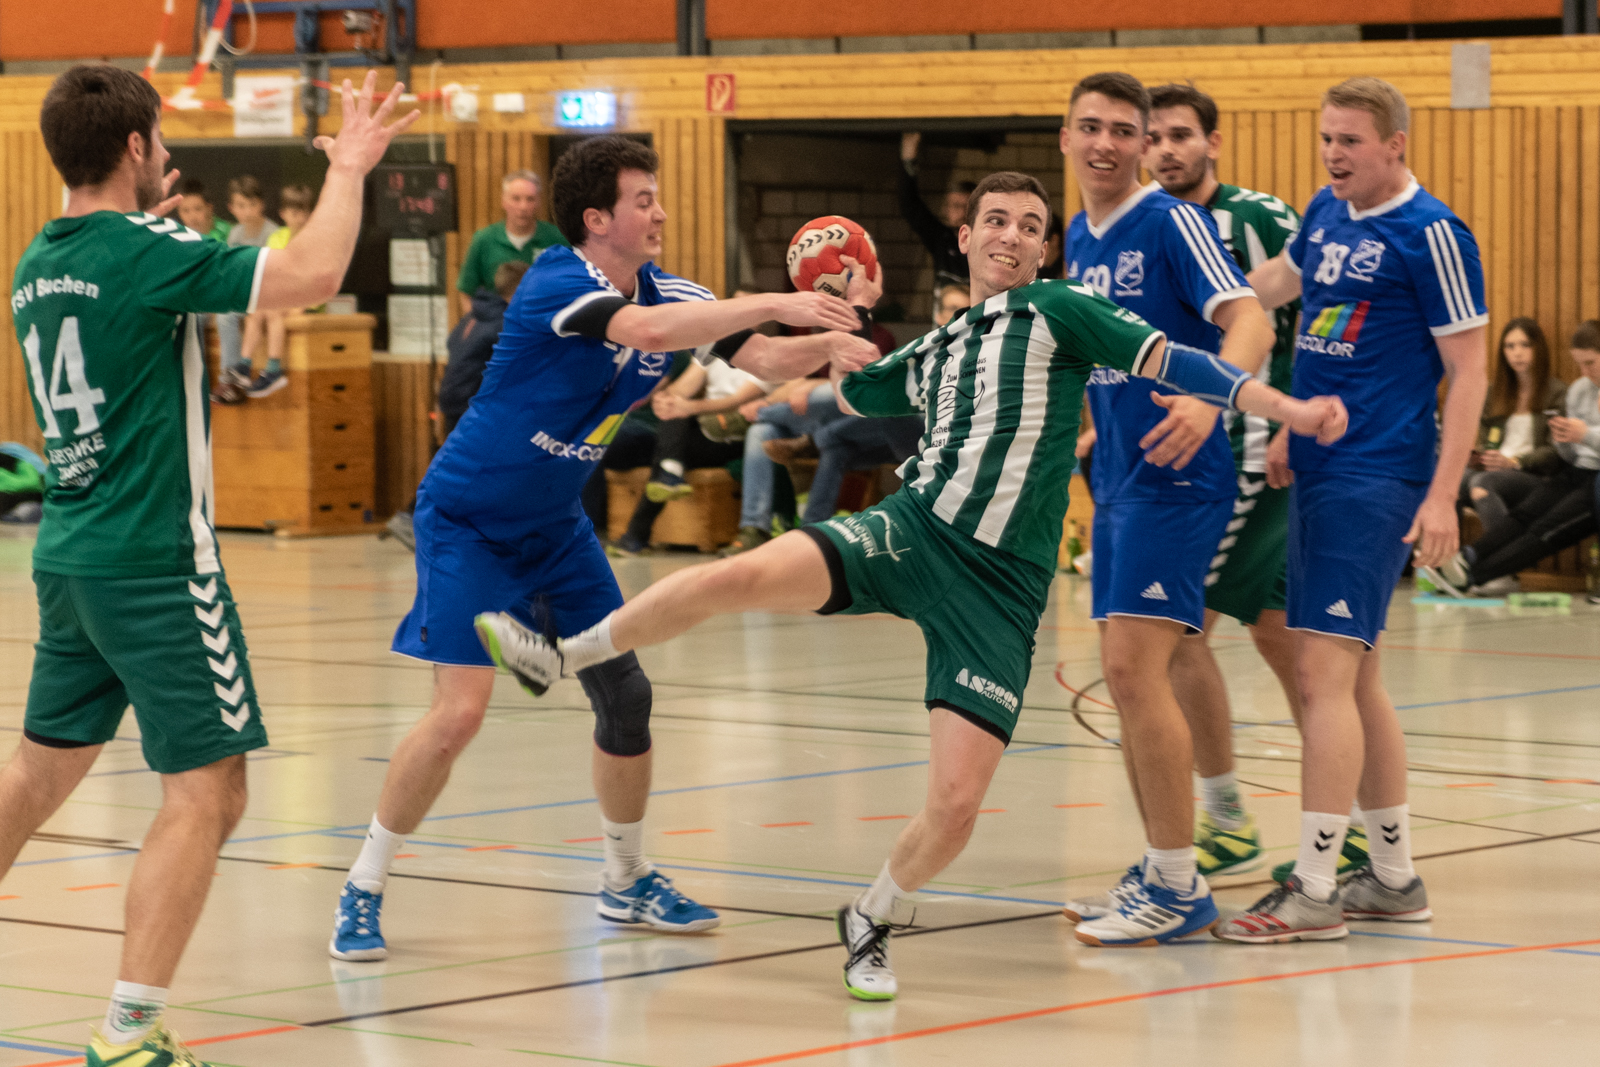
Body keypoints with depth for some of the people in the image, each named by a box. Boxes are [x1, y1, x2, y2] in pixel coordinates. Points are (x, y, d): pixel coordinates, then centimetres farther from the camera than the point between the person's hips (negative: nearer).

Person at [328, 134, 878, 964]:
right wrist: (776, 303, -44)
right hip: (467, 520, -7)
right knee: (460, 710, -16)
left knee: (625, 694, 6)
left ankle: (628, 882, 25)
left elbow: (760, 358, -4)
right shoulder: (553, 285, -26)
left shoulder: (661, 290, -3)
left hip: (554, 524, 8)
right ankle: (361, 892, -1)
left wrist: (826, 344, -24)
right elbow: (644, 329, -44)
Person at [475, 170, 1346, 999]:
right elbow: (850, 391, 38)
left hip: (1001, 586, -3)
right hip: (910, 532, 3)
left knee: (956, 803, -10)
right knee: (743, 576, -24)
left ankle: (871, 922, 18)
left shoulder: (1057, 310, 4)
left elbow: (1167, 359, -4)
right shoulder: (932, 351, 19)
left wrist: (1289, 408, -13)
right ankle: (563, 657, -8)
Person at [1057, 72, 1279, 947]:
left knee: (1134, 668, -14)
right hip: (1115, 480, 9)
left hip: (1174, 478, -9)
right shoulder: (1078, 240, 14)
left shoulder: (1172, 222, -11)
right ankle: (1156, 872, 22)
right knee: (1128, 677, 11)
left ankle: (1180, 890, -7)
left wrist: (1207, 398, -40)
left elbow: (1249, 322, -23)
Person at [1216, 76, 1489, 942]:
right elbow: (1276, 283, 28)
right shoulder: (1325, 214, 11)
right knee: (1354, 676, 12)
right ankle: (1394, 876, 21)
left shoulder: (1432, 235, -10)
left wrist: (1443, 496, -16)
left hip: (1376, 479, -8)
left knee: (1325, 670, -12)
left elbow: (1468, 369, -11)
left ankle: (1315, 889, -10)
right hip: (1319, 470, 8)